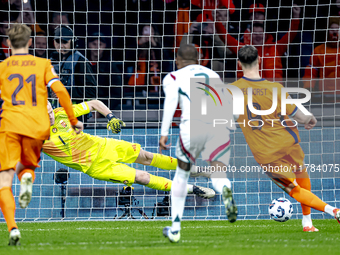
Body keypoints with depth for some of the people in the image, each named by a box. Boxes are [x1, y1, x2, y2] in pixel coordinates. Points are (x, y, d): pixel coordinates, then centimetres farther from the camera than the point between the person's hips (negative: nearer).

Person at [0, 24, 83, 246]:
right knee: (28, 165, 26)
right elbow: (61, 91, 0)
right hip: (38, 127, 1)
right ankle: (27, 178, -13)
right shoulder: (43, 64, 12)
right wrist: (73, 121, 9)